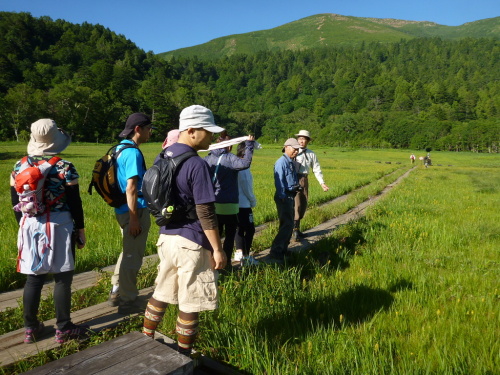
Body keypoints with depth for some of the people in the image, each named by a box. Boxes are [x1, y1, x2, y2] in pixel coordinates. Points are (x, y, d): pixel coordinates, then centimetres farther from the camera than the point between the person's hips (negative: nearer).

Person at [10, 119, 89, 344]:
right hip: (59, 227, -5)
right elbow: (75, 203, -10)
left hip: (29, 226, 5)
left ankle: (30, 328, 25)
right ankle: (63, 329, 14)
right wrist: (80, 230, 0)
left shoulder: (19, 167, 3)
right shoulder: (65, 168, -12)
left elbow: (15, 203, 9)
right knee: (63, 277, 5)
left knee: (33, 278, 14)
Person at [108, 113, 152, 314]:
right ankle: (127, 301, 16)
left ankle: (116, 292, 34)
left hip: (122, 209, 10)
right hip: (135, 210, -10)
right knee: (133, 257, 3)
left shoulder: (119, 148, 11)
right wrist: (134, 218, -21)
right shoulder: (133, 152, -18)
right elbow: (131, 188, -22)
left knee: (128, 252, 23)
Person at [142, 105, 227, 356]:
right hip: (190, 243, -8)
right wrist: (218, 249, -11)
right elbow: (206, 213, -19)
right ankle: (184, 358, 22)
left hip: (166, 237, 8)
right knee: (190, 304, 7)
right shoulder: (196, 164, -19)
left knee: (162, 293, 22)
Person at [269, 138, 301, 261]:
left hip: (291, 196, 10)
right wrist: (283, 197, -22)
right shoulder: (282, 162, -15)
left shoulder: (291, 162, 15)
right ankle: (276, 250, -5)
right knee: (287, 224, -11)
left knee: (289, 224, 15)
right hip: (284, 197, -10)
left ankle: (283, 249, 25)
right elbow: (279, 181, -20)